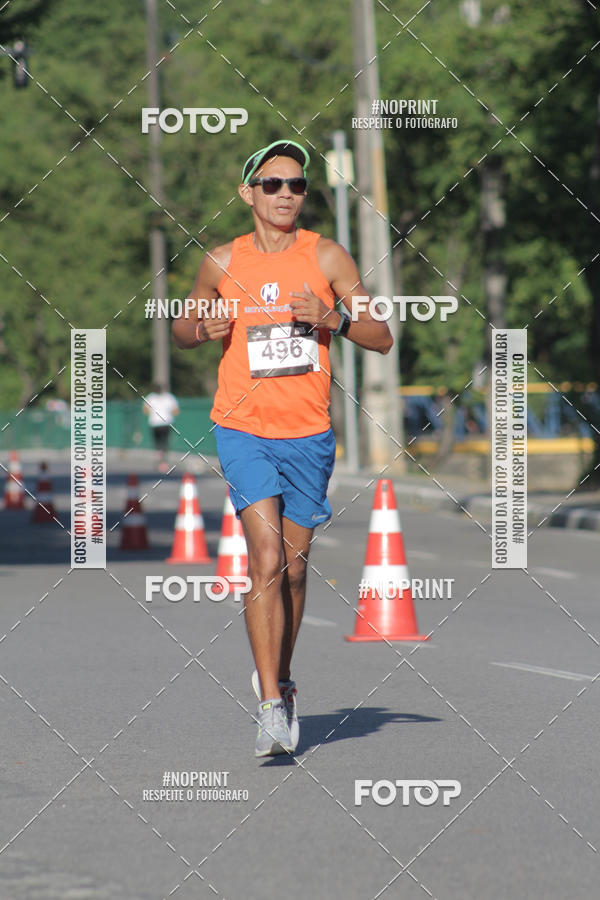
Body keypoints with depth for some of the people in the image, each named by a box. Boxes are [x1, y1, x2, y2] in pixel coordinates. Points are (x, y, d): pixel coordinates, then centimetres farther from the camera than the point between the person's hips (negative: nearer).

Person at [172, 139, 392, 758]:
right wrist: (202, 329, -7)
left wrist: (331, 317, -17)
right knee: (266, 559, -16)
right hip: (243, 429, -1)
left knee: (292, 566, 11)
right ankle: (272, 707, -17)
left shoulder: (326, 258, 0)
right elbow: (181, 332, 17)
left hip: (308, 434, 1)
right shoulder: (222, 263, 2)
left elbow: (382, 339, 1)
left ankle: (277, 678, 34)